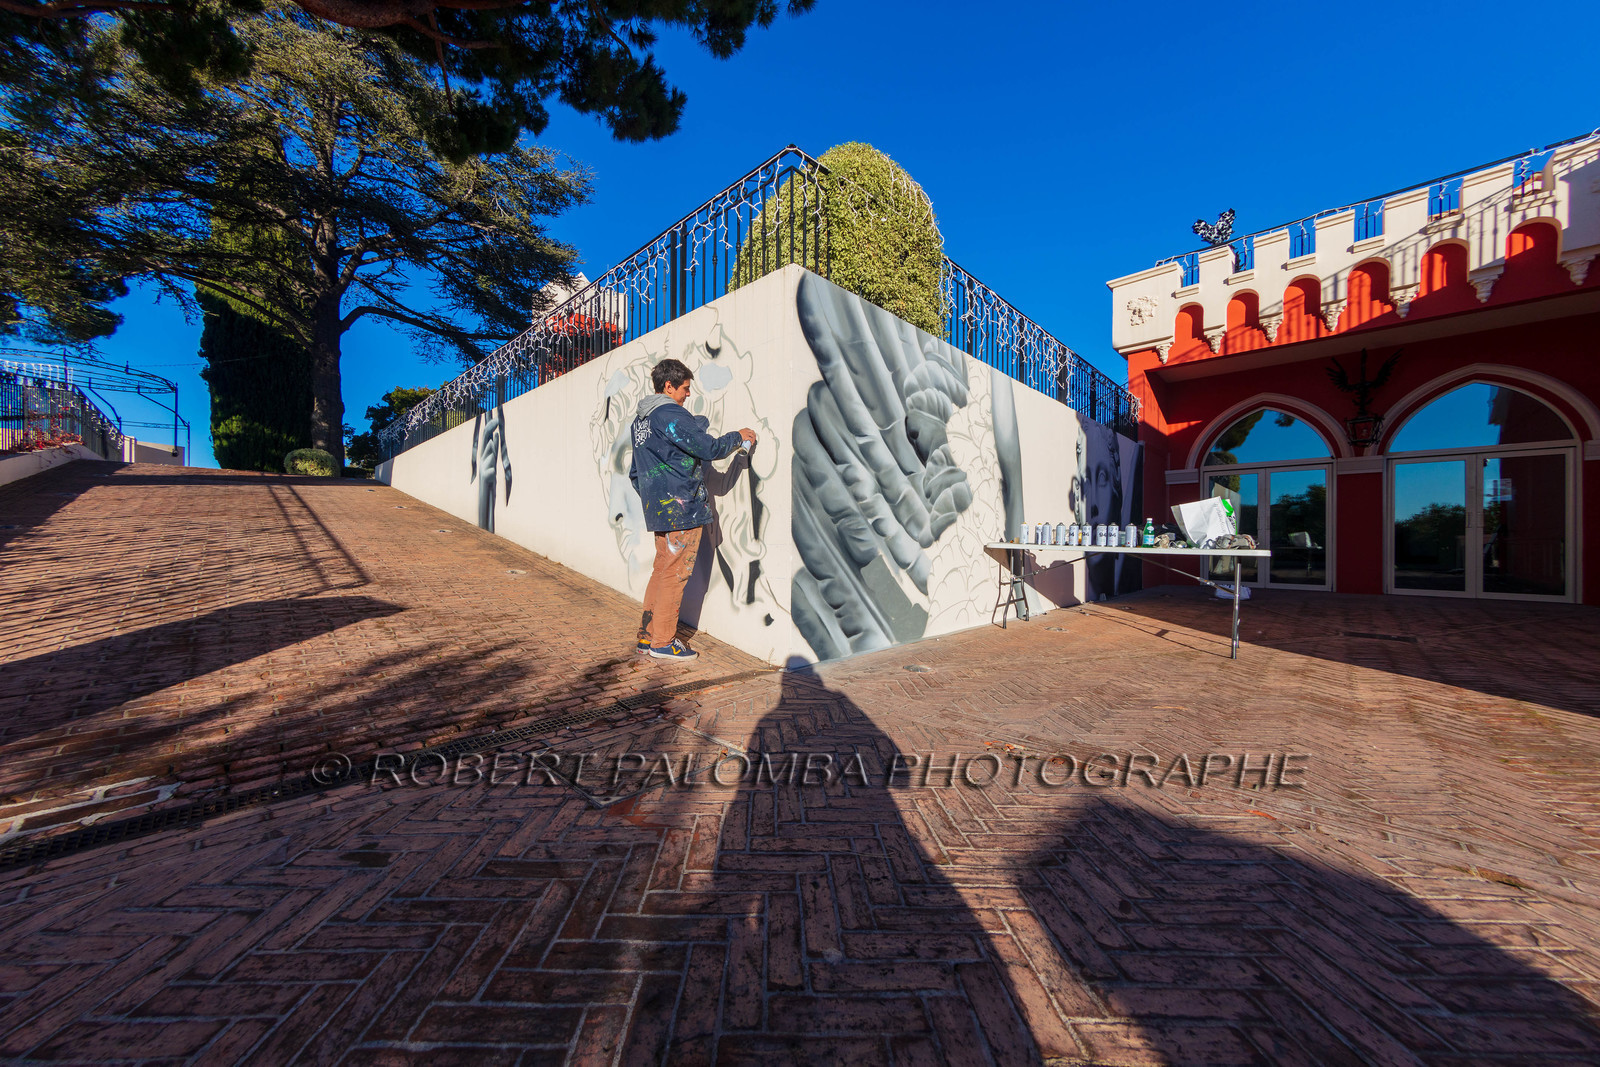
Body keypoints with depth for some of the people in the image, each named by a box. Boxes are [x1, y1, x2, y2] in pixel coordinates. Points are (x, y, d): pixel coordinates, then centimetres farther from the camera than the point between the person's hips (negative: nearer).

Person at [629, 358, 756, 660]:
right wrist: (738, 437, -1)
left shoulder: (640, 419, 17)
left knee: (662, 569, 15)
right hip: (681, 509, -9)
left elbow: (634, 473, 22)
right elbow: (709, 448, -17)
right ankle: (662, 642, 5)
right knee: (675, 573, -2)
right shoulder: (671, 415, -13)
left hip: (659, 510, 9)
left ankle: (647, 634, 22)